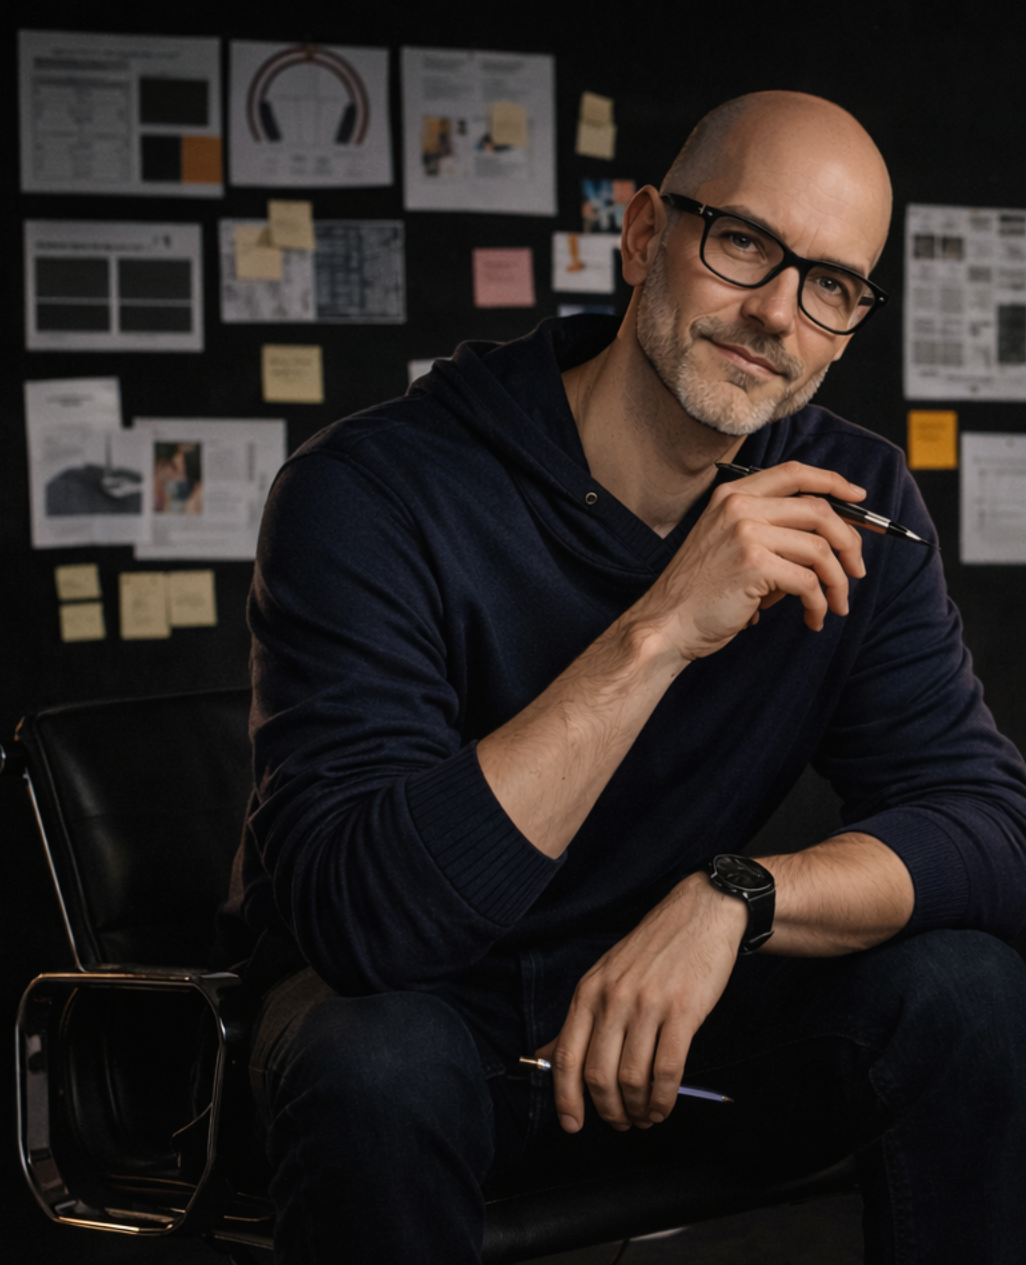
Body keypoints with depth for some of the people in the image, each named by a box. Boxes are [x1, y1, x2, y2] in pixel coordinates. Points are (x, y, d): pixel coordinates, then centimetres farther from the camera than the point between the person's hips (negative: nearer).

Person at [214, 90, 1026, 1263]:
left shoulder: (848, 506, -6)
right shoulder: (371, 494, -23)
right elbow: (359, 911, -33)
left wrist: (733, 897, -32)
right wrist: (659, 632, -39)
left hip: (668, 997, 4)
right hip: (405, 1002, -4)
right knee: (379, 1069, -37)